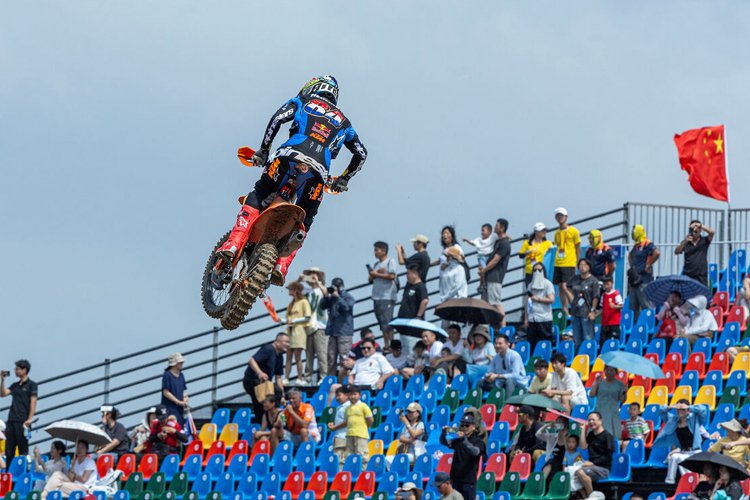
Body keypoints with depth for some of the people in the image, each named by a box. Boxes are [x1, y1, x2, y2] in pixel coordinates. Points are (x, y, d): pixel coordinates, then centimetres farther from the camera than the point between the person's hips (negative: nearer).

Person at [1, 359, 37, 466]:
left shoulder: (31, 385, 1)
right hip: (11, 421, 6)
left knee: (23, 449, -6)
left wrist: (29, 419, -16)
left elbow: (33, 402, -6)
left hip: (22, 421, -6)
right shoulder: (15, 385, 19)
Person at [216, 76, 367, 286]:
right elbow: (361, 153, 34)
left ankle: (233, 244, -11)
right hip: (319, 169, 2)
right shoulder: (343, 121, 36)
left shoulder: (302, 102, 27)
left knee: (257, 198, 11)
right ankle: (282, 265, -5)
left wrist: (263, 151, 15)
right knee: (303, 220, 16)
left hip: (289, 156, -2)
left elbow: (278, 118, 9)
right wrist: (343, 180, 44)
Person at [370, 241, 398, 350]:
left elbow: (391, 276, -14)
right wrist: (375, 273, -5)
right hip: (376, 297, 7)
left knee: (387, 322, -13)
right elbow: (370, 279, 14)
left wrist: (376, 274, -7)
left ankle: (391, 345, -12)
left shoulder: (390, 261, -2)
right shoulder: (376, 263, 19)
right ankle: (386, 346, 7)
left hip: (387, 297, -7)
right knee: (382, 324, 6)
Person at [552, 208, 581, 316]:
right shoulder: (557, 233, 14)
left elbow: (578, 248, 0)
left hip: (569, 264, -6)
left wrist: (577, 265, -5)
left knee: (565, 287, -16)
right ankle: (565, 311, 9)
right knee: (560, 288, 4)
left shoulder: (573, 231, -2)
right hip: (558, 264, 6)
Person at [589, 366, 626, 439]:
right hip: (599, 412, 2)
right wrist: (596, 384, -3)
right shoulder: (599, 382, 13)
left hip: (612, 413, -2)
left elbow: (622, 400, 4)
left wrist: (625, 393, -14)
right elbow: (591, 395, 5)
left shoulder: (619, 384, 8)